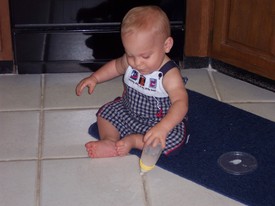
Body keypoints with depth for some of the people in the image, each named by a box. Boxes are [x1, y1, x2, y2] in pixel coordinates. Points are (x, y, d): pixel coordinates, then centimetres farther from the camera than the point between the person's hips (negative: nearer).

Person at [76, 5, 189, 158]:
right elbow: (116, 66, 12)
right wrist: (94, 78, -3)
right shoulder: (130, 61, -13)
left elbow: (181, 103, -45)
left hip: (160, 121, -6)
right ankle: (109, 140, -19)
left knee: (176, 137, -29)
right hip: (128, 111, 6)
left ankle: (133, 140, -17)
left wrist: (162, 127, -61)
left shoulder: (169, 75, -33)